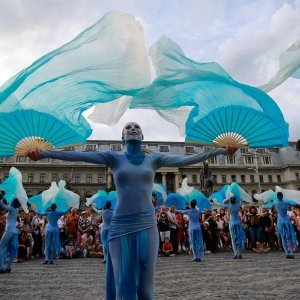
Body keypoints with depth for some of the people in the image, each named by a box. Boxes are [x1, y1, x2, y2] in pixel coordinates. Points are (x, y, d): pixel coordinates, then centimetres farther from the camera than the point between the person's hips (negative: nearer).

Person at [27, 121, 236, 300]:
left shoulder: (154, 159, 7)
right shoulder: (114, 157, 4)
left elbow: (185, 160, 1)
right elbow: (79, 156, -4)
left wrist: (221, 151, -3)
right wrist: (43, 154, -10)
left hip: (147, 227, 1)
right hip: (121, 227, -1)